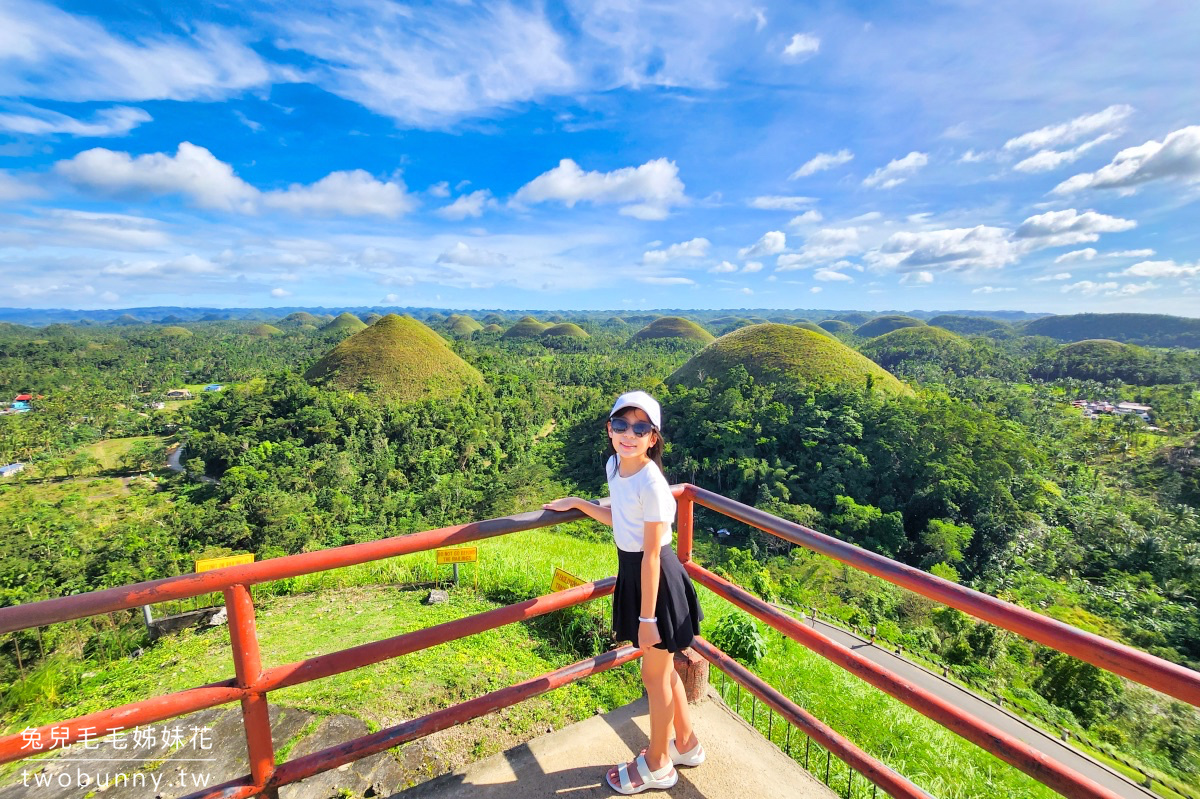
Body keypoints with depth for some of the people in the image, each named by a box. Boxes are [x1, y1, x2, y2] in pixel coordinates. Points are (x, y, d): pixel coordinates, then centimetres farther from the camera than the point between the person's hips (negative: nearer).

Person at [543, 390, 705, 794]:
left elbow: (652, 555, -22)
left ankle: (657, 766, 39)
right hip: (633, 573, 8)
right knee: (662, 668, 25)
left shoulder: (651, 483, -27)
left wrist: (647, 617, -17)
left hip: (657, 581, -8)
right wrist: (577, 503, 12)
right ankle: (686, 744, 48)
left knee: (655, 675, 14)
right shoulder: (614, 466, -2)